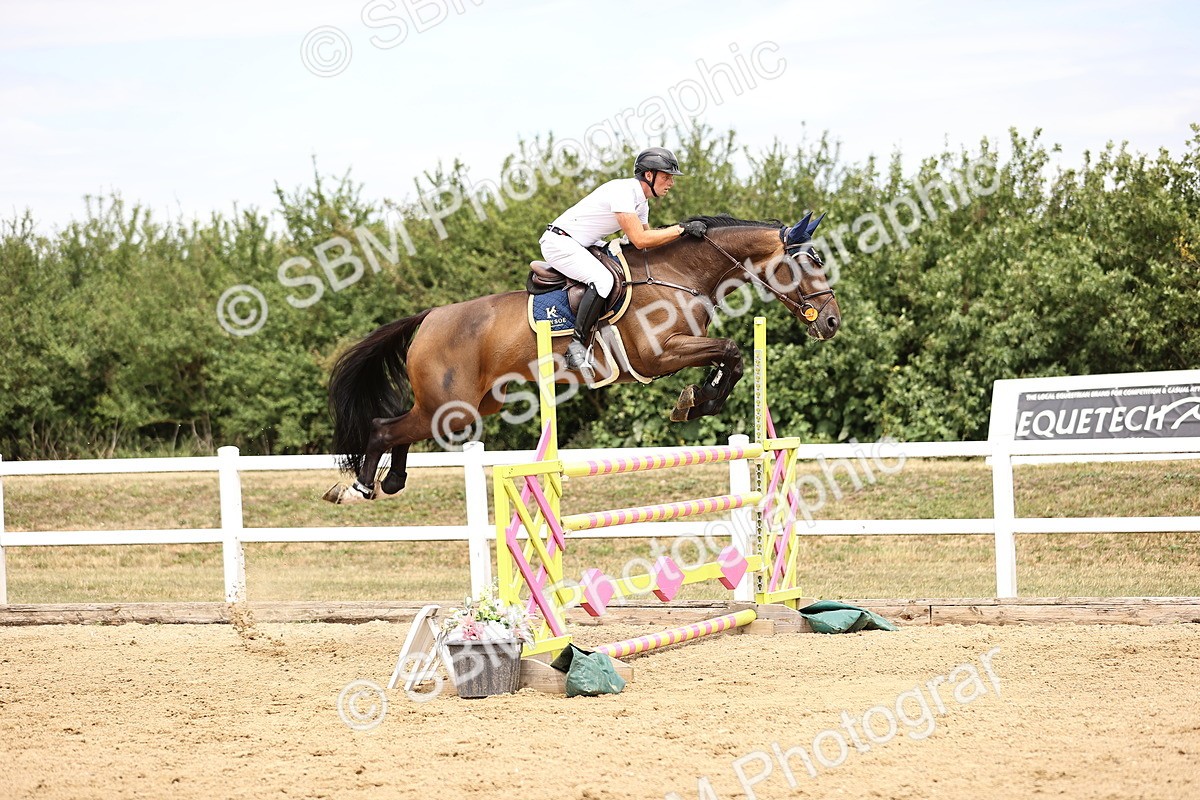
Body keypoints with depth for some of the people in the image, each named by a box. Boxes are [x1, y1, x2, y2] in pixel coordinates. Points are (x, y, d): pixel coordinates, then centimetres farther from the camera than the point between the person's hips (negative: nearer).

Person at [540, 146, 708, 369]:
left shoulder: (641, 201, 8)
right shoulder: (622, 191, -23)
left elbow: (648, 236, 14)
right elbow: (640, 240, -28)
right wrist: (681, 229, -23)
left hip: (583, 243, 11)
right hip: (559, 242, -11)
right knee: (602, 280, -31)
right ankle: (577, 345, -25)